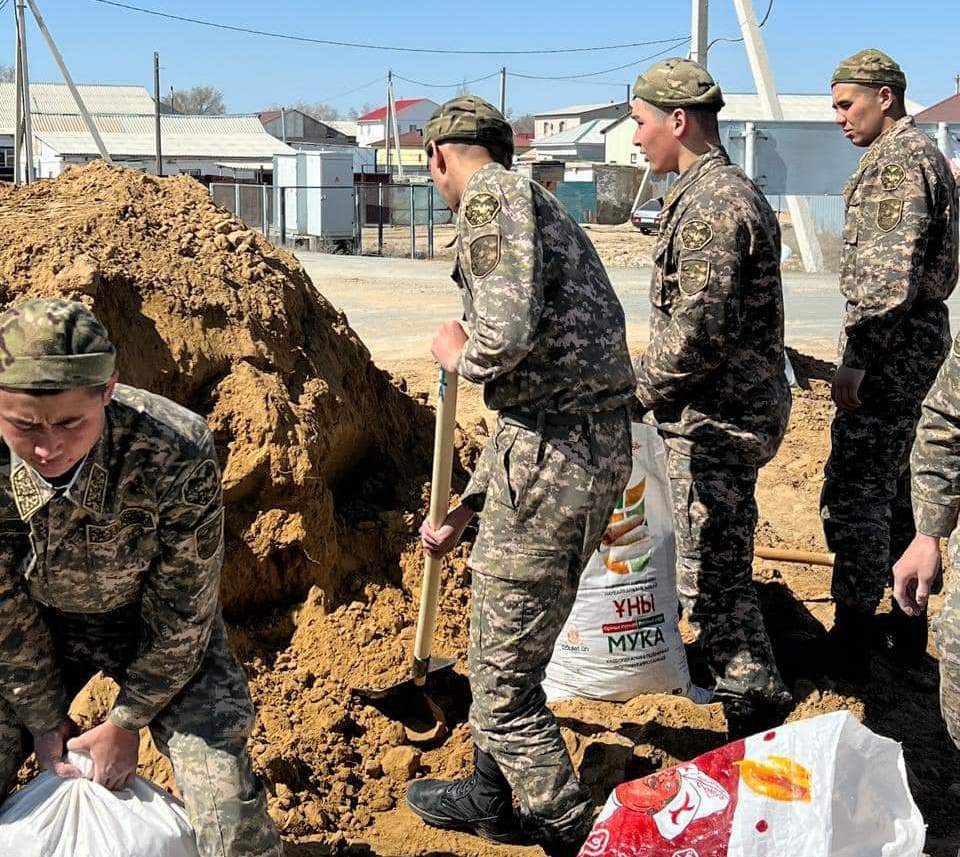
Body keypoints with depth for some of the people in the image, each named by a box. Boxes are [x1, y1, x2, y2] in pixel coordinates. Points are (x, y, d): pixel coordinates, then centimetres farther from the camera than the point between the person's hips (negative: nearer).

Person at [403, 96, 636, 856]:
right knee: (503, 642, 26)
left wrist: (459, 354, -1)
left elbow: (508, 333, -26)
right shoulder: (536, 207, 23)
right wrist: (464, 512, 29)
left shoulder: (493, 196, -7)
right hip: (594, 444, 10)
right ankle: (492, 796, 43)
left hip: (554, 455, -10)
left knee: (505, 675, 3)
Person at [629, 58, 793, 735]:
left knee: (712, 575, -4)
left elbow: (699, 329, -25)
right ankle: (753, 693, 38)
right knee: (722, 558, 23)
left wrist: (642, 390, -10)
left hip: (716, 420, -11)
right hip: (738, 407, 11)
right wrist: (655, 384, 17)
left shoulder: (710, 203, -20)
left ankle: (756, 707, 5)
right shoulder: (729, 189, 14)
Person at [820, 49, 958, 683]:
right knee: (894, 488, 17)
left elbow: (892, 272, -24)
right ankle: (908, 633, 25)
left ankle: (850, 647, -2)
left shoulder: (899, 160, -15)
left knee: (854, 495, -7)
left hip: (893, 344, -11)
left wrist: (856, 357, -24)